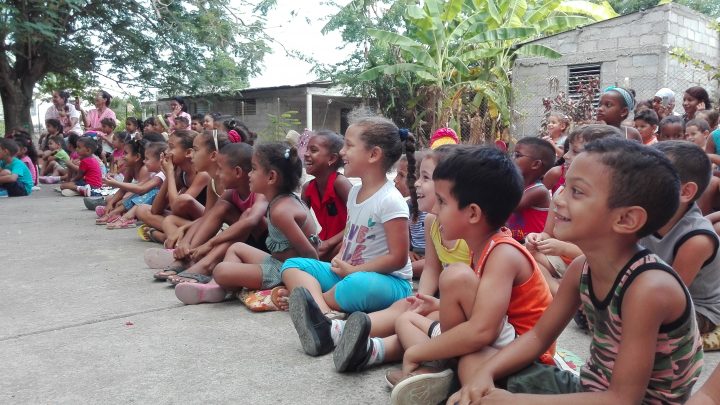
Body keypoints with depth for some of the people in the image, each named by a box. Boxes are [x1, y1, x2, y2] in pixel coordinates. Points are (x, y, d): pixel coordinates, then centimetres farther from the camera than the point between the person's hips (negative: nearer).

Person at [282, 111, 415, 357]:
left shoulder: (390, 200, -18)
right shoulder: (354, 192, 8)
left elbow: (397, 258, -19)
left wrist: (352, 270, -15)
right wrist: (340, 262, -2)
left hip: (389, 281, -9)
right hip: (350, 273, 9)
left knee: (358, 286, -42)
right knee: (292, 265, -4)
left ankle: (312, 301, -14)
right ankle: (325, 315, -31)